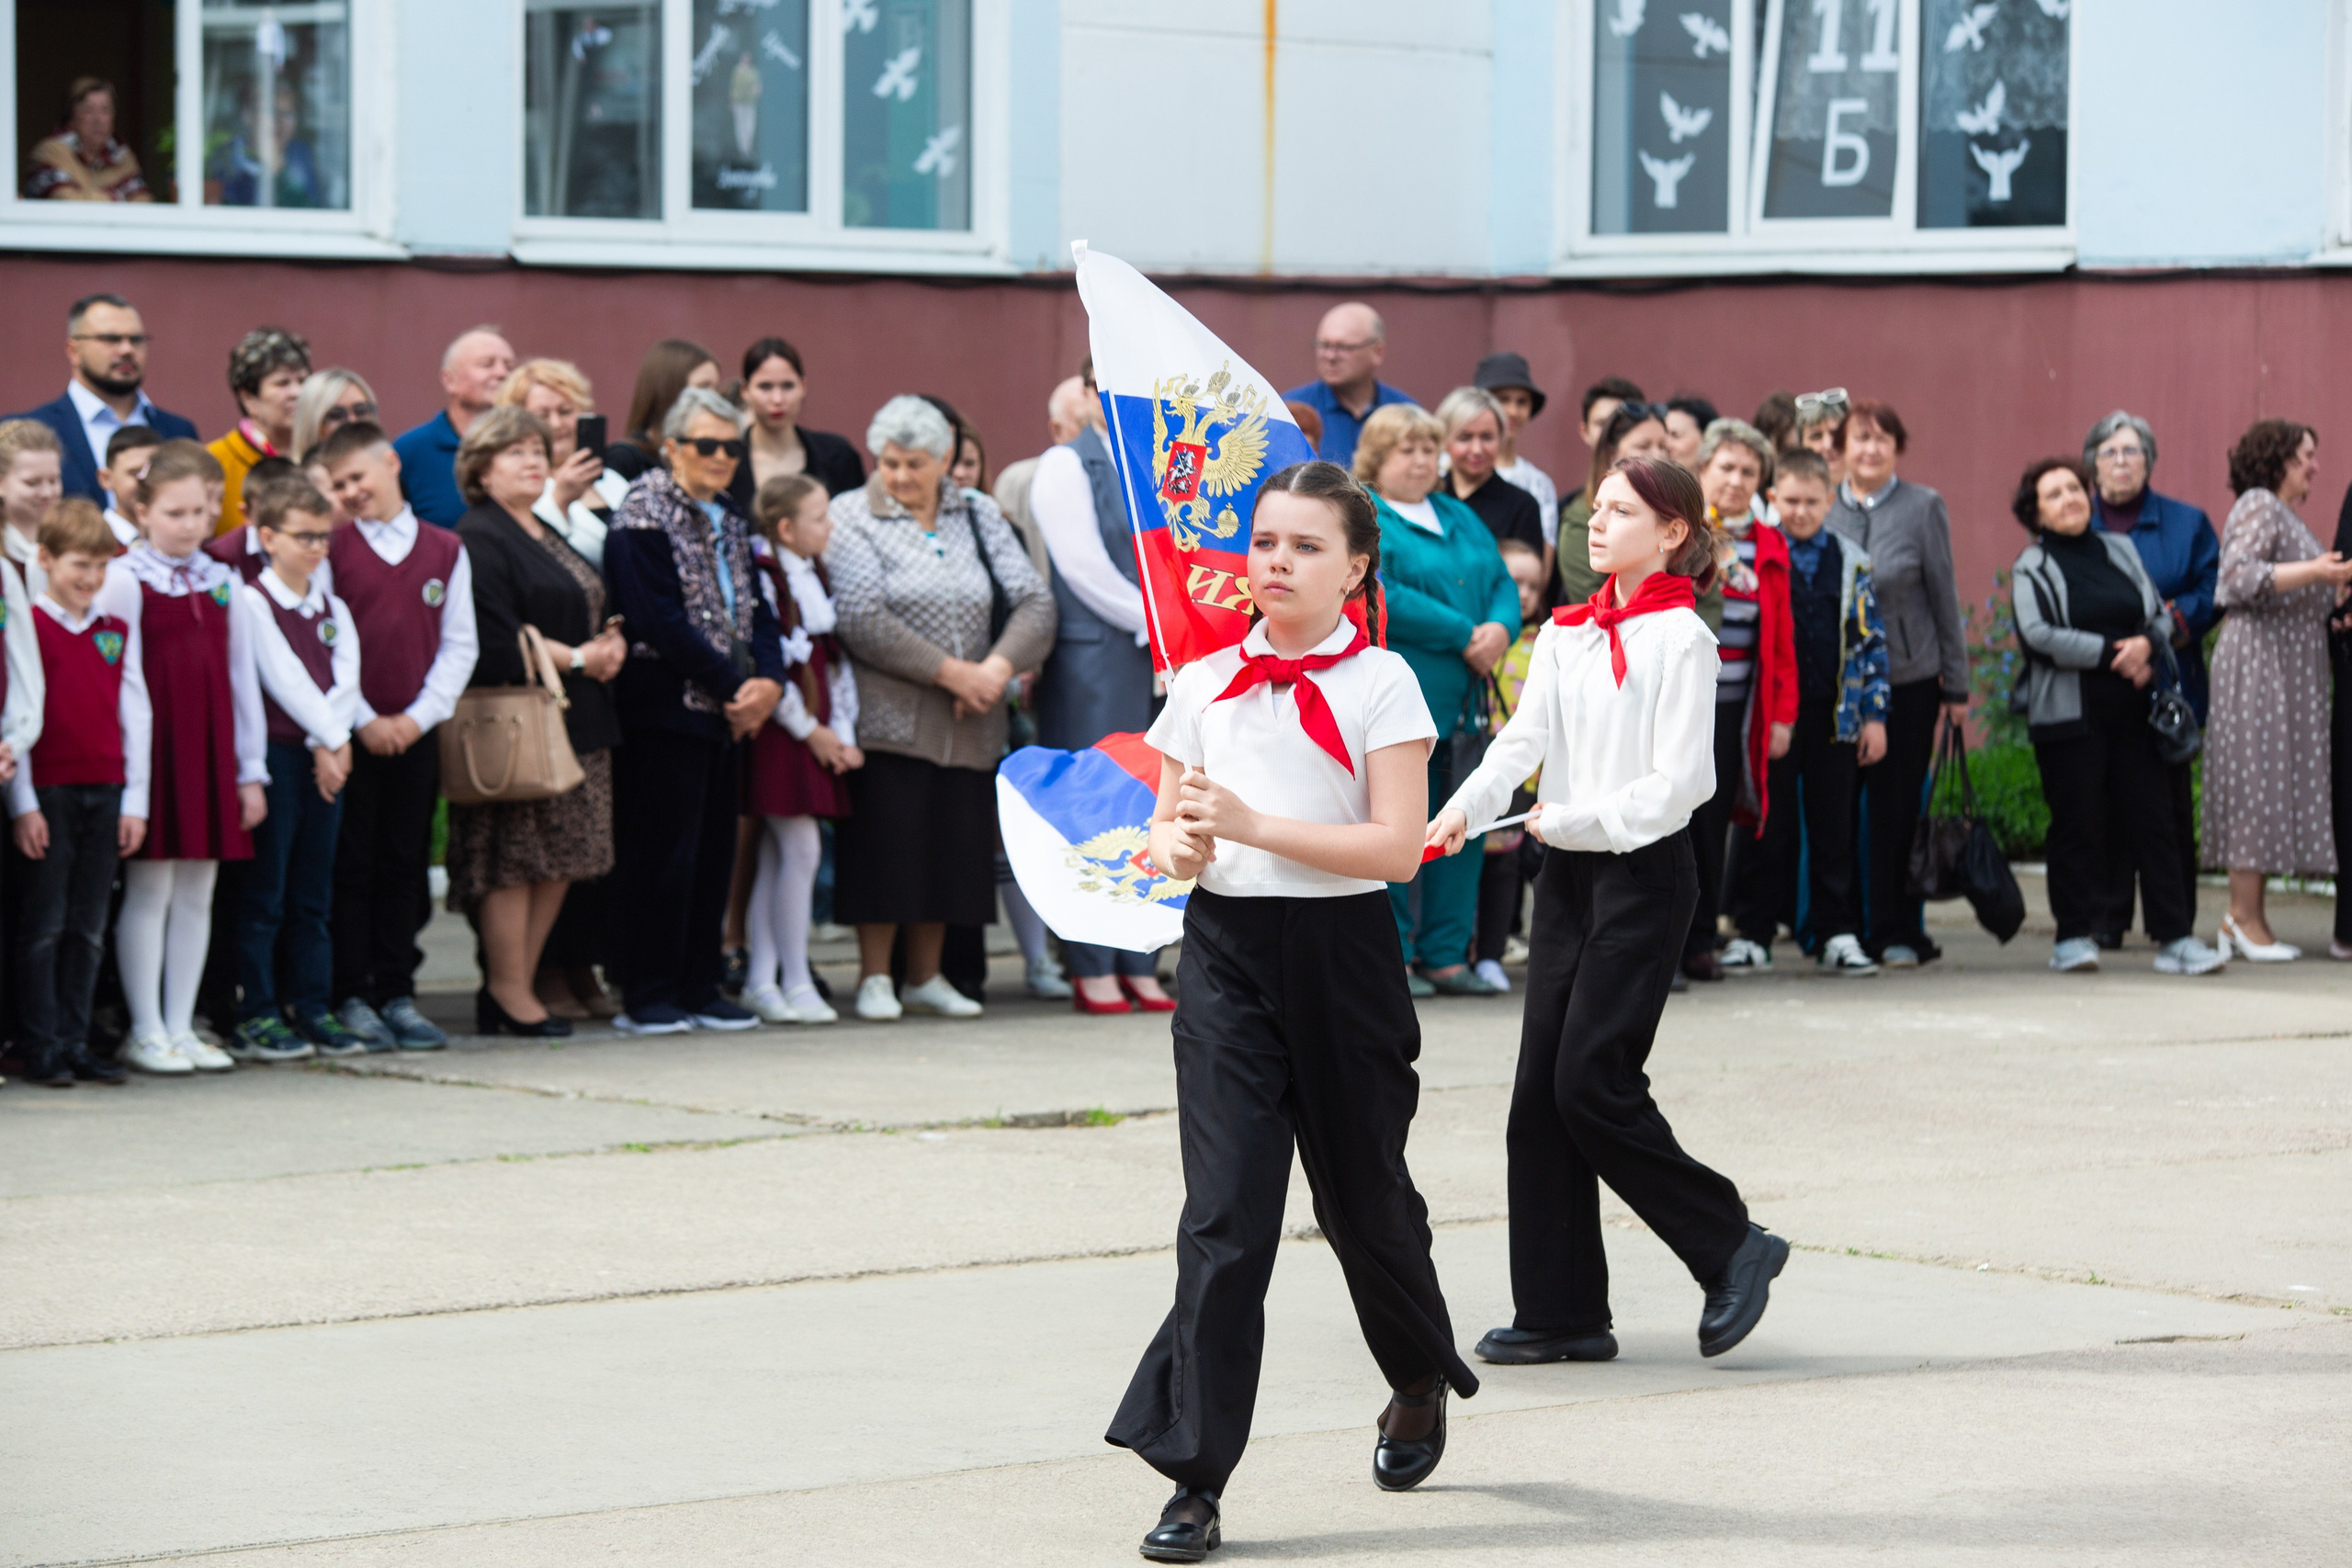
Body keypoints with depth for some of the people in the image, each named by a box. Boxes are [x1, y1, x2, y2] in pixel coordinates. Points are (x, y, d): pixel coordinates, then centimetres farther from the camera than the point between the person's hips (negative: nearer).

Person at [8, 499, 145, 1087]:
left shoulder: (118, 632, 11)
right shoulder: (28, 627, -3)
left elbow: (136, 716, 12)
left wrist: (134, 801, 6)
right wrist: (23, 805, -10)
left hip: (105, 793, 5)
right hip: (48, 791, -5)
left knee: (88, 928, 7)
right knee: (44, 924, -1)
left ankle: (75, 1044, 12)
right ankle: (40, 1049, 3)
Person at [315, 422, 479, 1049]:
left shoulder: (445, 551, 7)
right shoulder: (329, 550, -1)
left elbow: (459, 645, 7)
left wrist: (420, 715, -5)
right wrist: (364, 720, -10)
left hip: (416, 733, 3)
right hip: (350, 733, -3)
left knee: (405, 867, 6)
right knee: (350, 867, -1)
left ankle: (396, 994, 12)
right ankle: (350, 998, 4)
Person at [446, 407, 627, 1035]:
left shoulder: (548, 536, 21)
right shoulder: (478, 540, -9)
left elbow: (591, 611, 23)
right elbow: (498, 641, -18)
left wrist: (610, 644, 1)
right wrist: (578, 658, -15)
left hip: (576, 720, 9)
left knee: (561, 860, 7)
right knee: (514, 859, -7)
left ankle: (519, 982, 13)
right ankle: (508, 991, -2)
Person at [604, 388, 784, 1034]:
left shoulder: (729, 522, 17)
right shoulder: (643, 517, -9)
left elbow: (754, 609, 16)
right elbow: (660, 623, -17)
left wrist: (769, 680, -4)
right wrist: (735, 687, -15)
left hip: (727, 713, 8)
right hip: (665, 708, -8)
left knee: (714, 852, 9)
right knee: (662, 853, -6)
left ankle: (699, 988, 15)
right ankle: (647, 997, -2)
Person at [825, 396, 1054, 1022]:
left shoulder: (979, 517, 10)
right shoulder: (851, 517, -2)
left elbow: (1034, 601, 5)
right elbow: (862, 619, -13)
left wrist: (999, 667, -13)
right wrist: (950, 671, -15)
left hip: (967, 722, 4)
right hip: (887, 712, -4)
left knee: (955, 842, 5)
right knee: (886, 841, -5)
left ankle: (926, 975, 17)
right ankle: (874, 977, 6)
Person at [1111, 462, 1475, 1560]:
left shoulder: (1379, 684, -5)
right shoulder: (1205, 684, 6)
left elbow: (1397, 846, -12)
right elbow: (1165, 822, 12)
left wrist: (1251, 823, -19)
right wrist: (1180, 848, -12)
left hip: (1340, 952, -2)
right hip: (1225, 948, 2)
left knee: (1363, 1195, 13)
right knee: (1225, 1214, -8)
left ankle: (1422, 1385, 43)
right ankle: (1195, 1478, -7)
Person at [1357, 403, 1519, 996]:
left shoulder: (1461, 519, 20)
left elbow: (1503, 584, 15)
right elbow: (1381, 599, -17)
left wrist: (1501, 627, -9)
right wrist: (1465, 635, -15)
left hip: (1459, 700, 7)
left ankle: (1445, 955, 14)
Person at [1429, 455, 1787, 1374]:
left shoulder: (1680, 638, -8)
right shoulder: (1566, 633, 11)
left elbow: (1680, 781, -13)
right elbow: (1525, 737, 1)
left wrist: (1574, 819, -15)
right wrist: (1464, 809, -15)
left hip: (1644, 870, -7)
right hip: (1568, 874, 7)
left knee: (1591, 1082, -11)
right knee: (1541, 1091, 3)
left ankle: (1732, 1249, 4)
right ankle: (1560, 1313, 8)